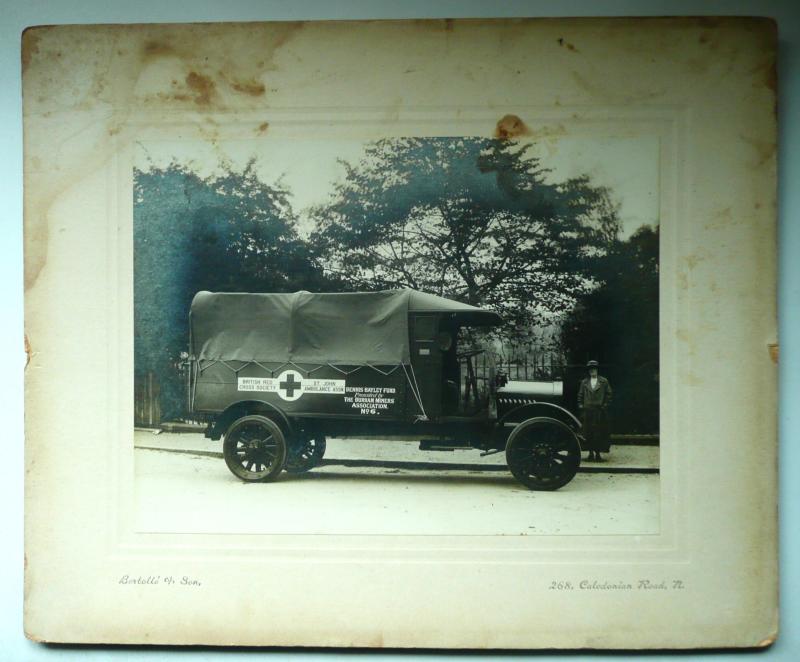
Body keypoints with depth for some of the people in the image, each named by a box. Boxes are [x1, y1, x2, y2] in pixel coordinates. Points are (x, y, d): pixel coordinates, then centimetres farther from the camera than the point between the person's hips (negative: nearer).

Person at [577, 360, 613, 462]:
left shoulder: (604, 381, 6)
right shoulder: (584, 382, 12)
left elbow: (608, 394, 6)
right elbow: (580, 395, 13)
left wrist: (605, 406, -3)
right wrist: (581, 407, 4)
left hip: (600, 411, -2)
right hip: (588, 411, 2)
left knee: (600, 433, -2)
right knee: (588, 434, 1)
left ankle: (598, 454, 4)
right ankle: (591, 453, 7)